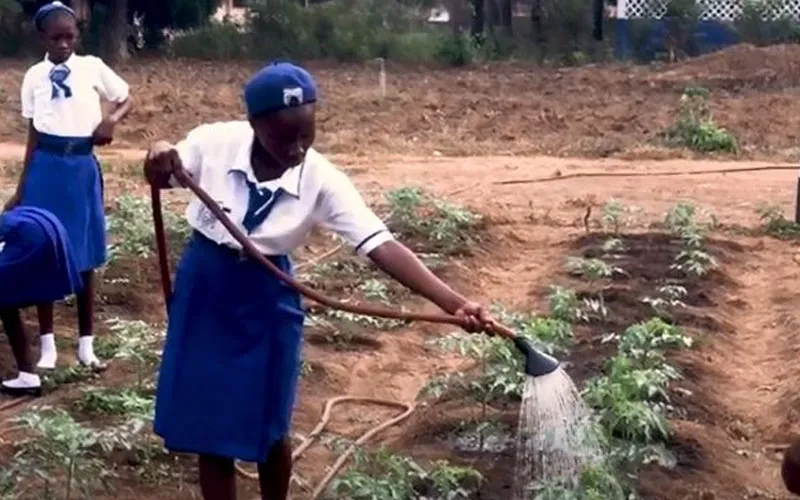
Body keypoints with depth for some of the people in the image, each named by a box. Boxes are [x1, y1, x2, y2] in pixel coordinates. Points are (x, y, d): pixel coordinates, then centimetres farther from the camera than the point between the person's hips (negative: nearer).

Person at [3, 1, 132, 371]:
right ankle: (47, 345, 15)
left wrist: (111, 120, -12)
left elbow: (126, 100, 11)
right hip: (46, 168, 1)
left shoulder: (92, 67, 1)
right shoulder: (34, 76, 3)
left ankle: (86, 343, 18)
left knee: (84, 258, 7)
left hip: (82, 168, -1)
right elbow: (33, 135, 7)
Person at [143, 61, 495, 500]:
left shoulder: (322, 180, -20)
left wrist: (453, 303, -37)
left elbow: (381, 245, -27)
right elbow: (163, 177, -1)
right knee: (208, 428, 8)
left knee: (267, 428, 10)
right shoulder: (214, 142, -18)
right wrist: (159, 159, -27)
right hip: (203, 289, 1)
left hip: (266, 300, -1)